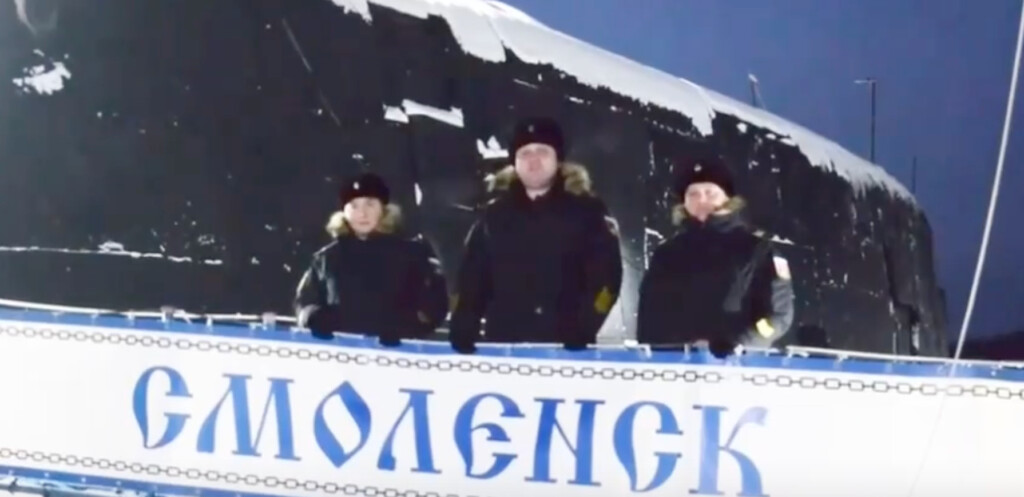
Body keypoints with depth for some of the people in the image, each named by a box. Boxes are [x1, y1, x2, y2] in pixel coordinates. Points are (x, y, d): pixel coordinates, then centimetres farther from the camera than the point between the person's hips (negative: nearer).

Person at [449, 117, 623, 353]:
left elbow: (605, 276, -2)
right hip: (503, 347, 2)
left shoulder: (585, 211, 5)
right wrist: (462, 329, -3)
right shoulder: (494, 215, 13)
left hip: (568, 349, -2)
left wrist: (583, 329, -16)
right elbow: (471, 279, 11)